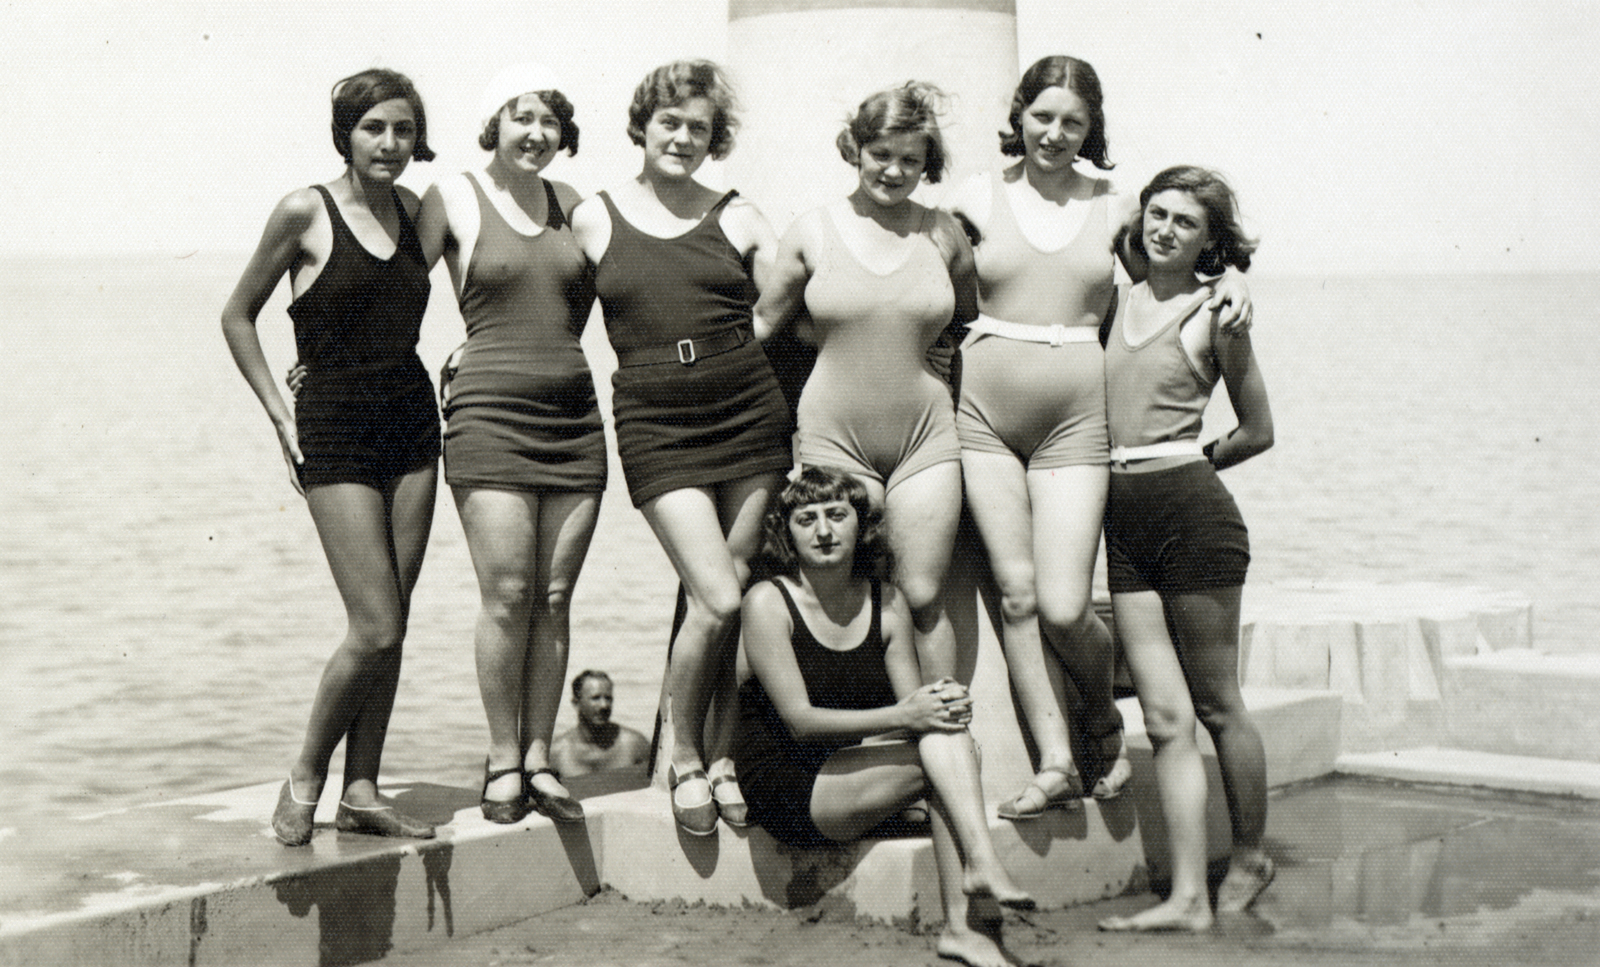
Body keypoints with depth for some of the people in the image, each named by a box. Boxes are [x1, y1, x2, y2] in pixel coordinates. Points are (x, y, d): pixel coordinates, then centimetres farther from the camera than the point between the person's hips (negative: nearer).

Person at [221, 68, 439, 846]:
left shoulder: (413, 211, 8)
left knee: (392, 623, 4)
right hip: (335, 429, -5)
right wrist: (279, 414, -3)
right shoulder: (306, 212, -7)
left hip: (412, 421, 5)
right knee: (376, 629, -11)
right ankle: (306, 777, 8)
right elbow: (238, 316, 2)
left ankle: (361, 791, 12)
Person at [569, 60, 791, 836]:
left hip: (749, 415, 2)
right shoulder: (593, 219, 8)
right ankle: (682, 752, 7)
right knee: (716, 599, -14)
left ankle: (723, 753, 17)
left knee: (739, 594, 1)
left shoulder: (736, 218, 11)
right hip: (656, 427, -2)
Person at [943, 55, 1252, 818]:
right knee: (1015, 593, -3)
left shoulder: (1113, 207, 8)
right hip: (986, 417, 1)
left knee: (1063, 608, -8)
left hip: (1074, 421, 0)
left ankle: (1102, 720, 22)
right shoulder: (977, 200, 5)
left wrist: (1228, 284, 3)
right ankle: (1054, 762, 4)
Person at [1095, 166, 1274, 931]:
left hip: (1191, 508, -4)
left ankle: (1250, 858, 24)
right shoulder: (1115, 301, 12)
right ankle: (1188, 896, -1)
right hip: (1123, 521, 4)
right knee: (1165, 717, 1)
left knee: (1217, 704, 5)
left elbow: (1257, 432, 8)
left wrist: (1183, 465, 10)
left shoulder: (1215, 315, 1)